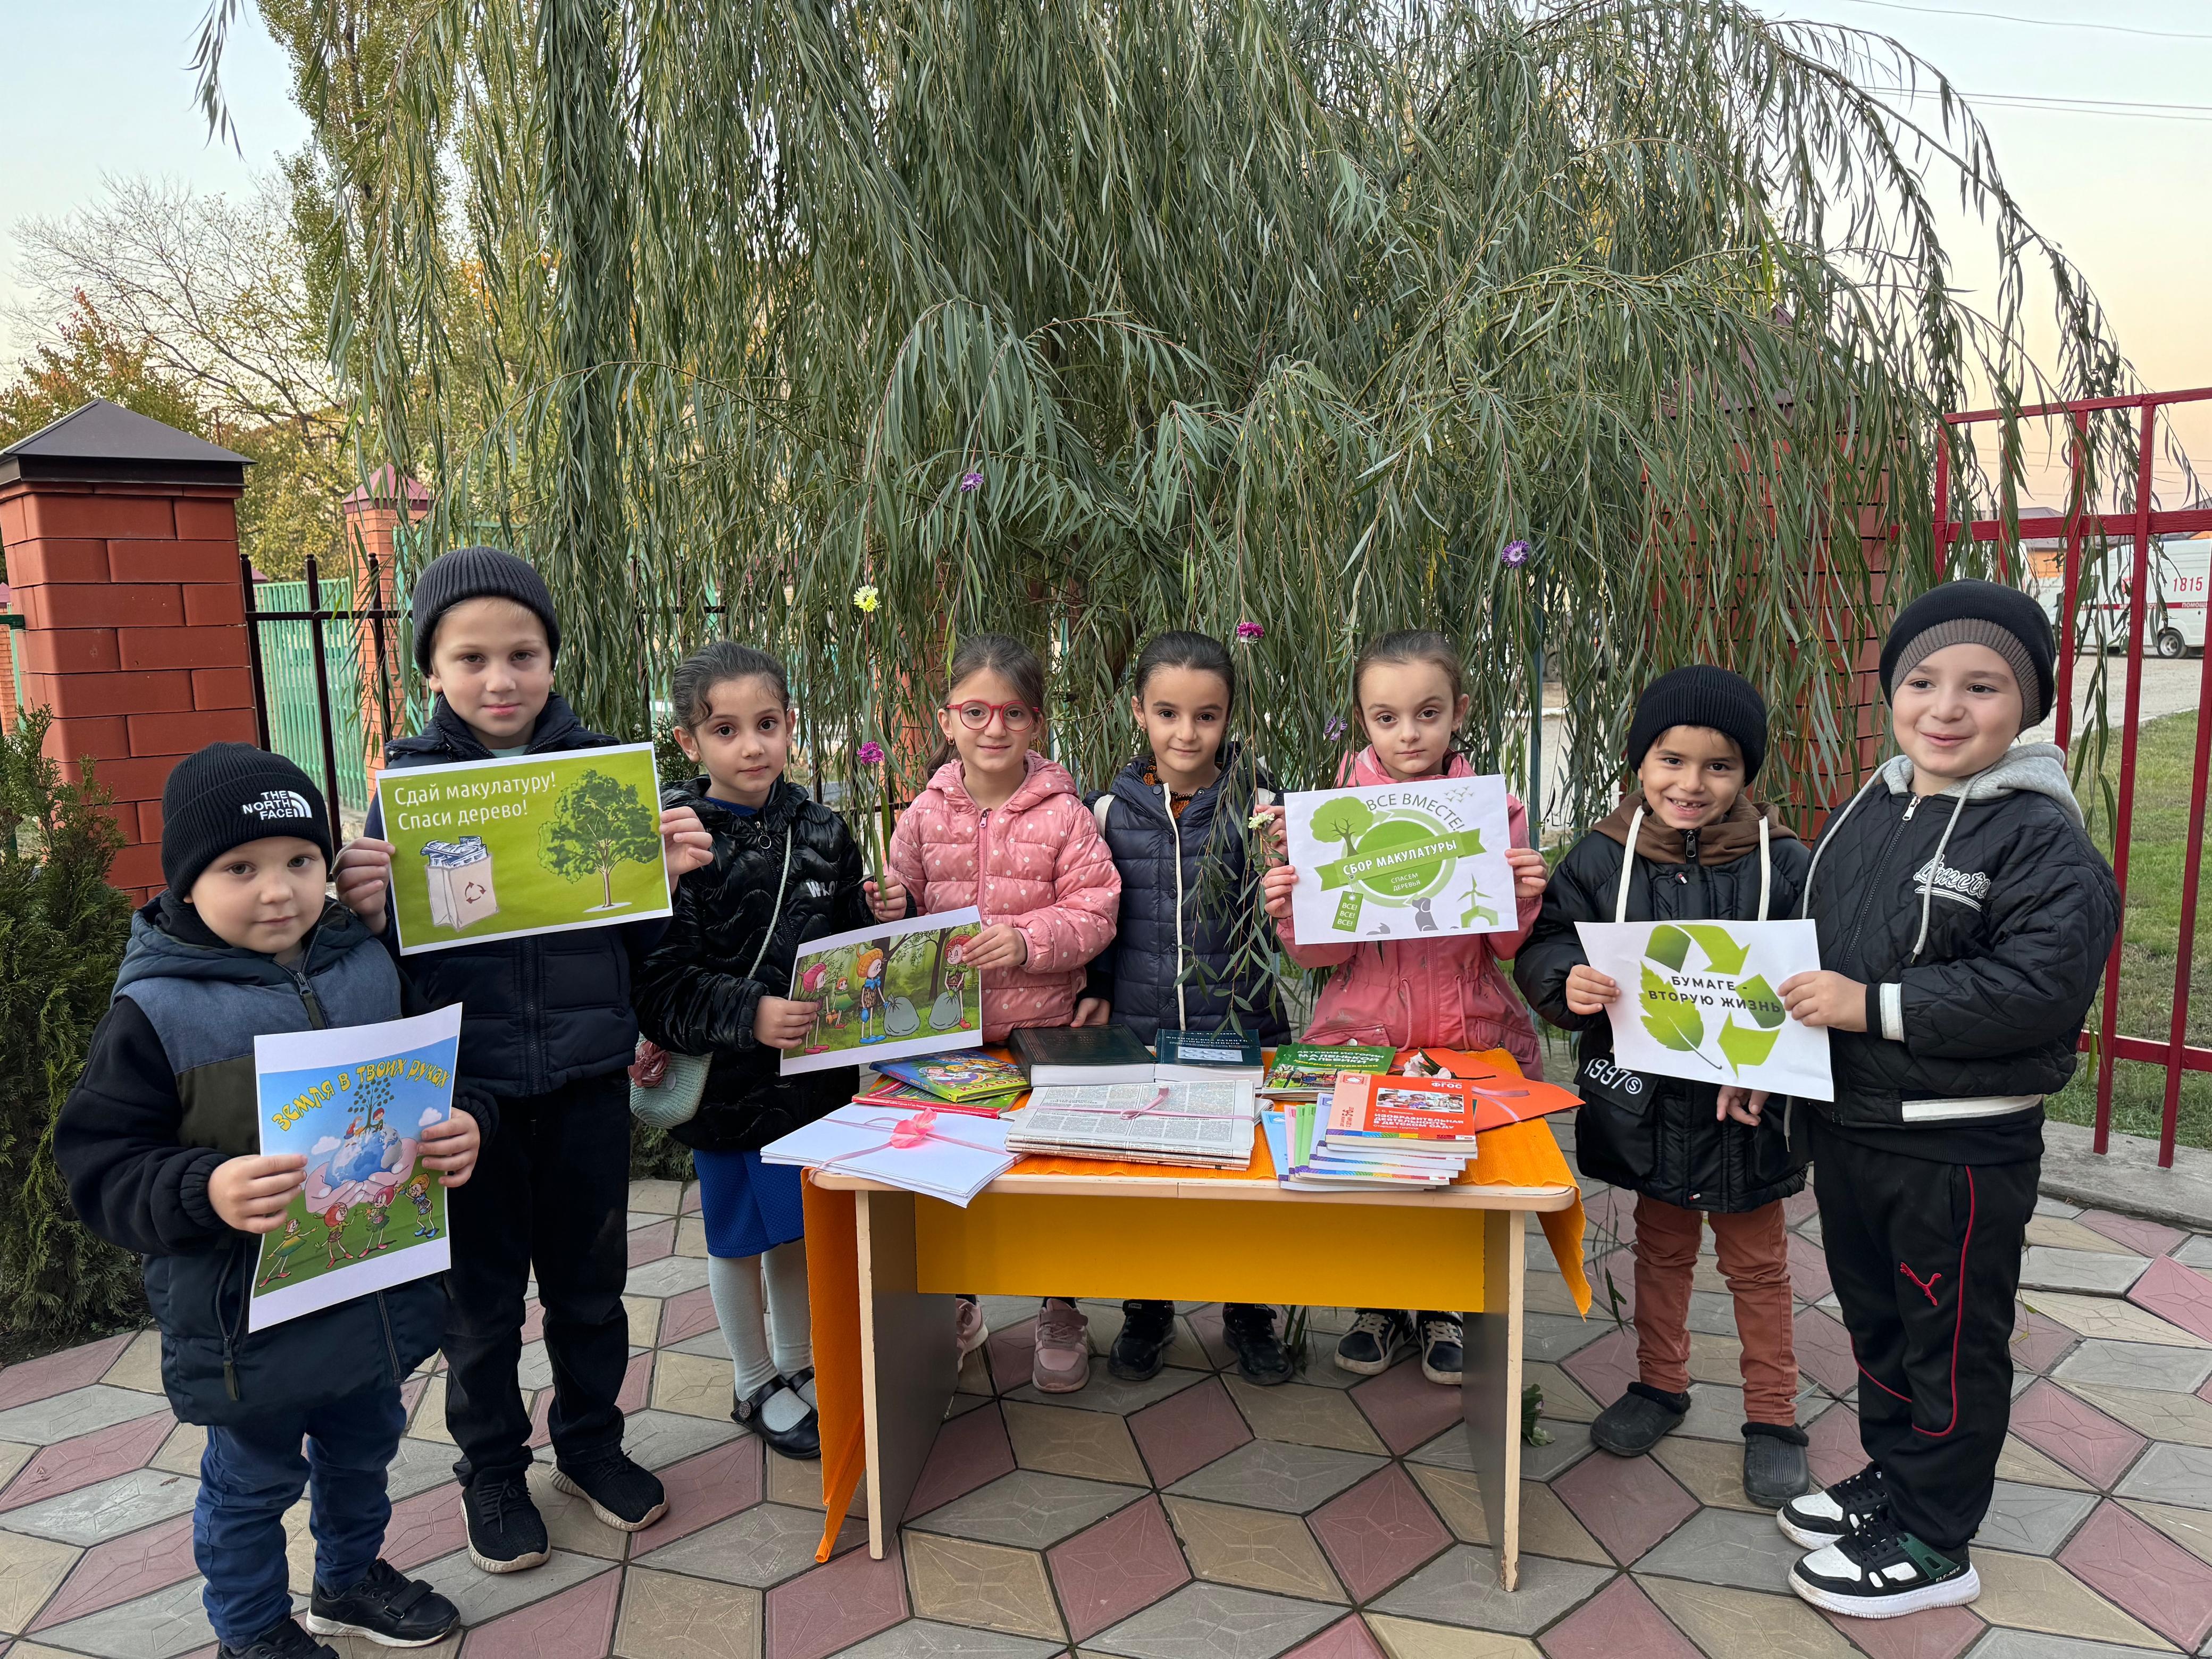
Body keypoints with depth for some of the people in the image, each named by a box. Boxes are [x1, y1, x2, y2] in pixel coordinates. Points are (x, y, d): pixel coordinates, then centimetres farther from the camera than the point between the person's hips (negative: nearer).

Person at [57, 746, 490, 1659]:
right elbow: (101, 1168, -15)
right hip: (247, 1314, -4)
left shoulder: (368, 967, -4)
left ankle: (351, 1579, 52)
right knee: (253, 1480, 18)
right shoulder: (157, 1010, -16)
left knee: (364, 1447, 25)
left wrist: (464, 1125, -15)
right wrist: (207, 1194, -32)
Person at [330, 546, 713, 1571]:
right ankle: (493, 1469, 37)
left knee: (590, 1282, 17)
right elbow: (387, 946, -2)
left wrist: (672, 871, -14)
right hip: (464, 1082, -1)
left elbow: (640, 939, 5)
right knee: (481, 1295, 15)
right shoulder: (409, 781, -5)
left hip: (587, 1075, 1)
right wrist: (364, 910, -23)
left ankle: (591, 1445, 40)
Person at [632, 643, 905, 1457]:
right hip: (731, 1080, -5)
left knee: (800, 1221, 20)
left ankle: (797, 1361, 42)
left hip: (817, 1068, 5)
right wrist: (747, 1016, -30)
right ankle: (756, 1387, 34)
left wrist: (881, 918, -7)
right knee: (740, 1234, 13)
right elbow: (657, 982, -19)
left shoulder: (822, 831, 2)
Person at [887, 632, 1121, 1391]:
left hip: (1042, 1029, -3)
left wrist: (1024, 939, -24)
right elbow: (901, 897, 10)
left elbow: (1093, 914, -10)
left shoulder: (1063, 815, -8)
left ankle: (1061, 1313, 32)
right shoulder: (926, 813, 1)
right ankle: (954, 1305, 39)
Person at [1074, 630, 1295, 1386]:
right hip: (1138, 1027, 1)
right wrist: (1095, 990, 2)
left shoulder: (1257, 804, -4)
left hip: (1240, 1025, -1)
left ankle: (1248, 1314, 32)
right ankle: (1146, 1312, 34)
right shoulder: (1111, 809, 0)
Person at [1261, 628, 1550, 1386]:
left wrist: (1524, 896, -17)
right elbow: (1322, 951, -2)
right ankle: (1379, 1306, 32)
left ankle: (1443, 1310, 35)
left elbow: (1504, 942, 2)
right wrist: (1290, 911, -21)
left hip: (1471, 1035, 1)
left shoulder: (1494, 810, -1)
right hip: (1365, 1031, 0)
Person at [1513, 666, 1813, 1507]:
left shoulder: (1782, 863, -11)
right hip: (1643, 1100, 2)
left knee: (1757, 1262, 16)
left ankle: (1772, 1416, 32)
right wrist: (1569, 983, -25)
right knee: (1660, 1248, 22)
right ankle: (1660, 1383, 41)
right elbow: (1545, 942, -2)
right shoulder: (1602, 857, -7)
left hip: (1747, 1105, -1)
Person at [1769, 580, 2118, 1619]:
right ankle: (1892, 1477, 42)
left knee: (1951, 1340, 10)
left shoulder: (2041, 840, -16)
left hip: (1963, 1150, -7)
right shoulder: (1863, 814, 6)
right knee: (1874, 1318, 22)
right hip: (1847, 1125, 7)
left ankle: (1932, 1543, 26)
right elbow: (1812, 948, 16)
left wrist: (1870, 1006, -26)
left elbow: (2040, 986, -27)